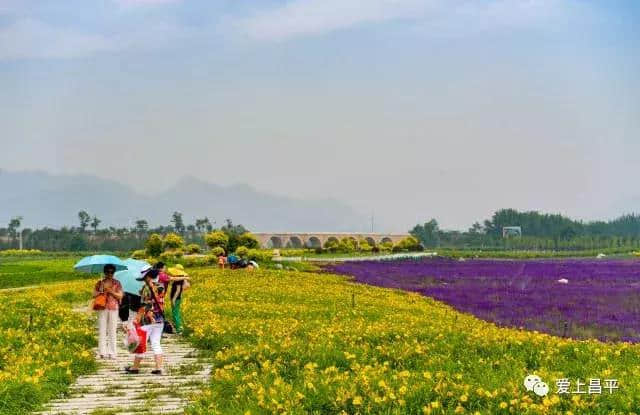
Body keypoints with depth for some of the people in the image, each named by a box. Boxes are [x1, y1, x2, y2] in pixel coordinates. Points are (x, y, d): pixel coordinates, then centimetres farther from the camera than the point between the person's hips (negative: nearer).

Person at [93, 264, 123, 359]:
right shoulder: (100, 283, 12)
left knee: (112, 330, -2)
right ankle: (103, 352, 1)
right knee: (102, 330, -2)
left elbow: (120, 296, 2)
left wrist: (111, 291, -10)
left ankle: (112, 352, 1)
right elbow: (94, 294, 10)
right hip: (102, 308, 1)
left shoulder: (117, 283, 8)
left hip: (113, 308, -1)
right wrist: (101, 292, -8)